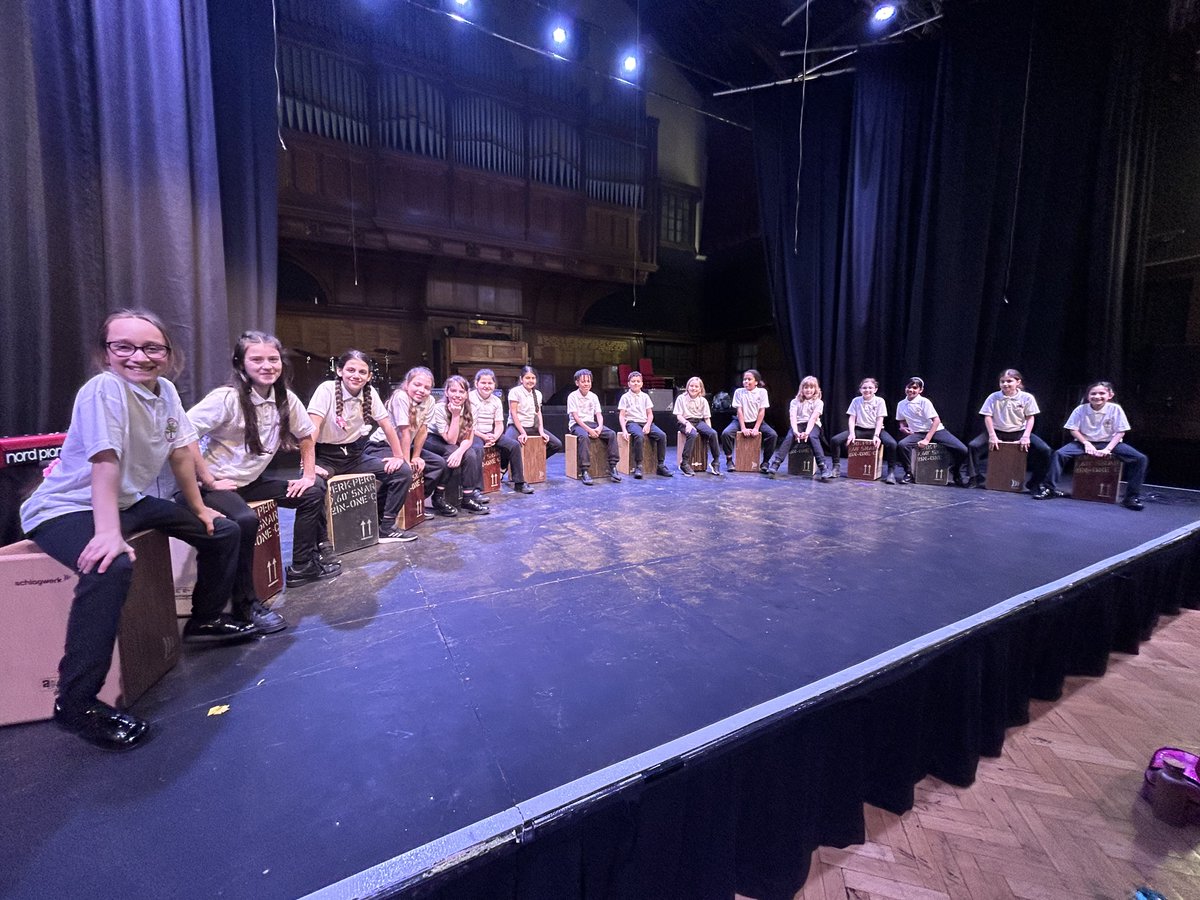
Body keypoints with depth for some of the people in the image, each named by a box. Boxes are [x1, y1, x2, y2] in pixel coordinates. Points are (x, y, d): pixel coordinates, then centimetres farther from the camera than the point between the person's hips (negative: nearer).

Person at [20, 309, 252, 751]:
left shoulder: (165, 390, 0)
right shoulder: (104, 389, -22)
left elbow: (180, 452, 7)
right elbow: (105, 463, -30)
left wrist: (199, 508, 12)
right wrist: (108, 533, -37)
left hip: (130, 502, 8)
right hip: (67, 507, -8)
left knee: (221, 532, 8)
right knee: (111, 568, -36)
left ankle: (205, 618, 27)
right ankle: (75, 703, -21)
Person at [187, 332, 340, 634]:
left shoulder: (286, 399, -1)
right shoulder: (227, 398, -20)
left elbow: (305, 436, 11)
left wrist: (308, 475, 4)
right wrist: (209, 481, -24)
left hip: (252, 480, 7)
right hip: (218, 483, -7)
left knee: (312, 495, 2)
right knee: (245, 520, -33)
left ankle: (303, 566, 15)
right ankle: (245, 602, -15)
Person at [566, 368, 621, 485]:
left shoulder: (593, 396, 11)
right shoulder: (572, 396, -4)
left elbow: (599, 414, 6)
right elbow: (575, 417, -12)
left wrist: (599, 427, -15)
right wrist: (589, 430, -22)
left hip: (591, 423, 5)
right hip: (577, 425, -5)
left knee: (611, 434, -19)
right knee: (584, 436, -39)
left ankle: (612, 467, -15)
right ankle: (584, 471, -37)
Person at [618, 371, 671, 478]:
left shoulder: (645, 396, 16)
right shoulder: (625, 397, 7)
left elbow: (650, 414, 12)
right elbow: (621, 415, 1)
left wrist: (648, 425, -8)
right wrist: (624, 430, -13)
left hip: (646, 422, 4)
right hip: (632, 422, -4)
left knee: (662, 436, -21)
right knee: (639, 436, -37)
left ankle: (661, 465, -12)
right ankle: (638, 466, -30)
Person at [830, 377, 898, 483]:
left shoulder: (880, 401, -2)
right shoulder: (856, 401, 2)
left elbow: (880, 420, -7)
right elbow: (852, 419, -1)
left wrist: (876, 435, -21)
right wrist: (852, 433, -16)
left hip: (875, 430, -2)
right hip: (859, 429, 2)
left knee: (892, 443, -31)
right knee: (835, 439, -20)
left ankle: (891, 472, -16)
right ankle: (836, 467, -7)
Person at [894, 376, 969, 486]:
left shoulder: (924, 401, -10)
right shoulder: (901, 404, 4)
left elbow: (936, 420, -13)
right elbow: (902, 421, 20)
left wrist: (927, 439, -20)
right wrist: (902, 427, -5)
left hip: (936, 431, -2)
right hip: (917, 434, 2)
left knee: (962, 449, -18)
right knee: (902, 444, -31)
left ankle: (959, 475, 11)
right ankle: (908, 473, -10)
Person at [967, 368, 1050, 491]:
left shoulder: (1027, 397, -4)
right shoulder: (993, 397, -5)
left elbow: (1030, 418, -2)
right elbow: (988, 417, -6)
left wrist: (1026, 436, -16)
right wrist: (992, 436, -18)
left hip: (1019, 432, 1)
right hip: (997, 431, 0)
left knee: (1044, 450, -19)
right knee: (973, 446, -24)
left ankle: (1034, 483, 0)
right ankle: (980, 479, -13)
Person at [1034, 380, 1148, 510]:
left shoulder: (1115, 409, -10)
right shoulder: (1081, 409, -10)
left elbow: (1120, 432, -7)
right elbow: (1073, 429, -3)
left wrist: (1108, 449, -18)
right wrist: (1086, 443, -16)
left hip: (1109, 442, 1)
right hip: (1085, 442, -1)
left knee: (1141, 459, -18)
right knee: (1059, 454, -25)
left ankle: (1132, 497, -8)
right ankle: (1050, 488, -17)